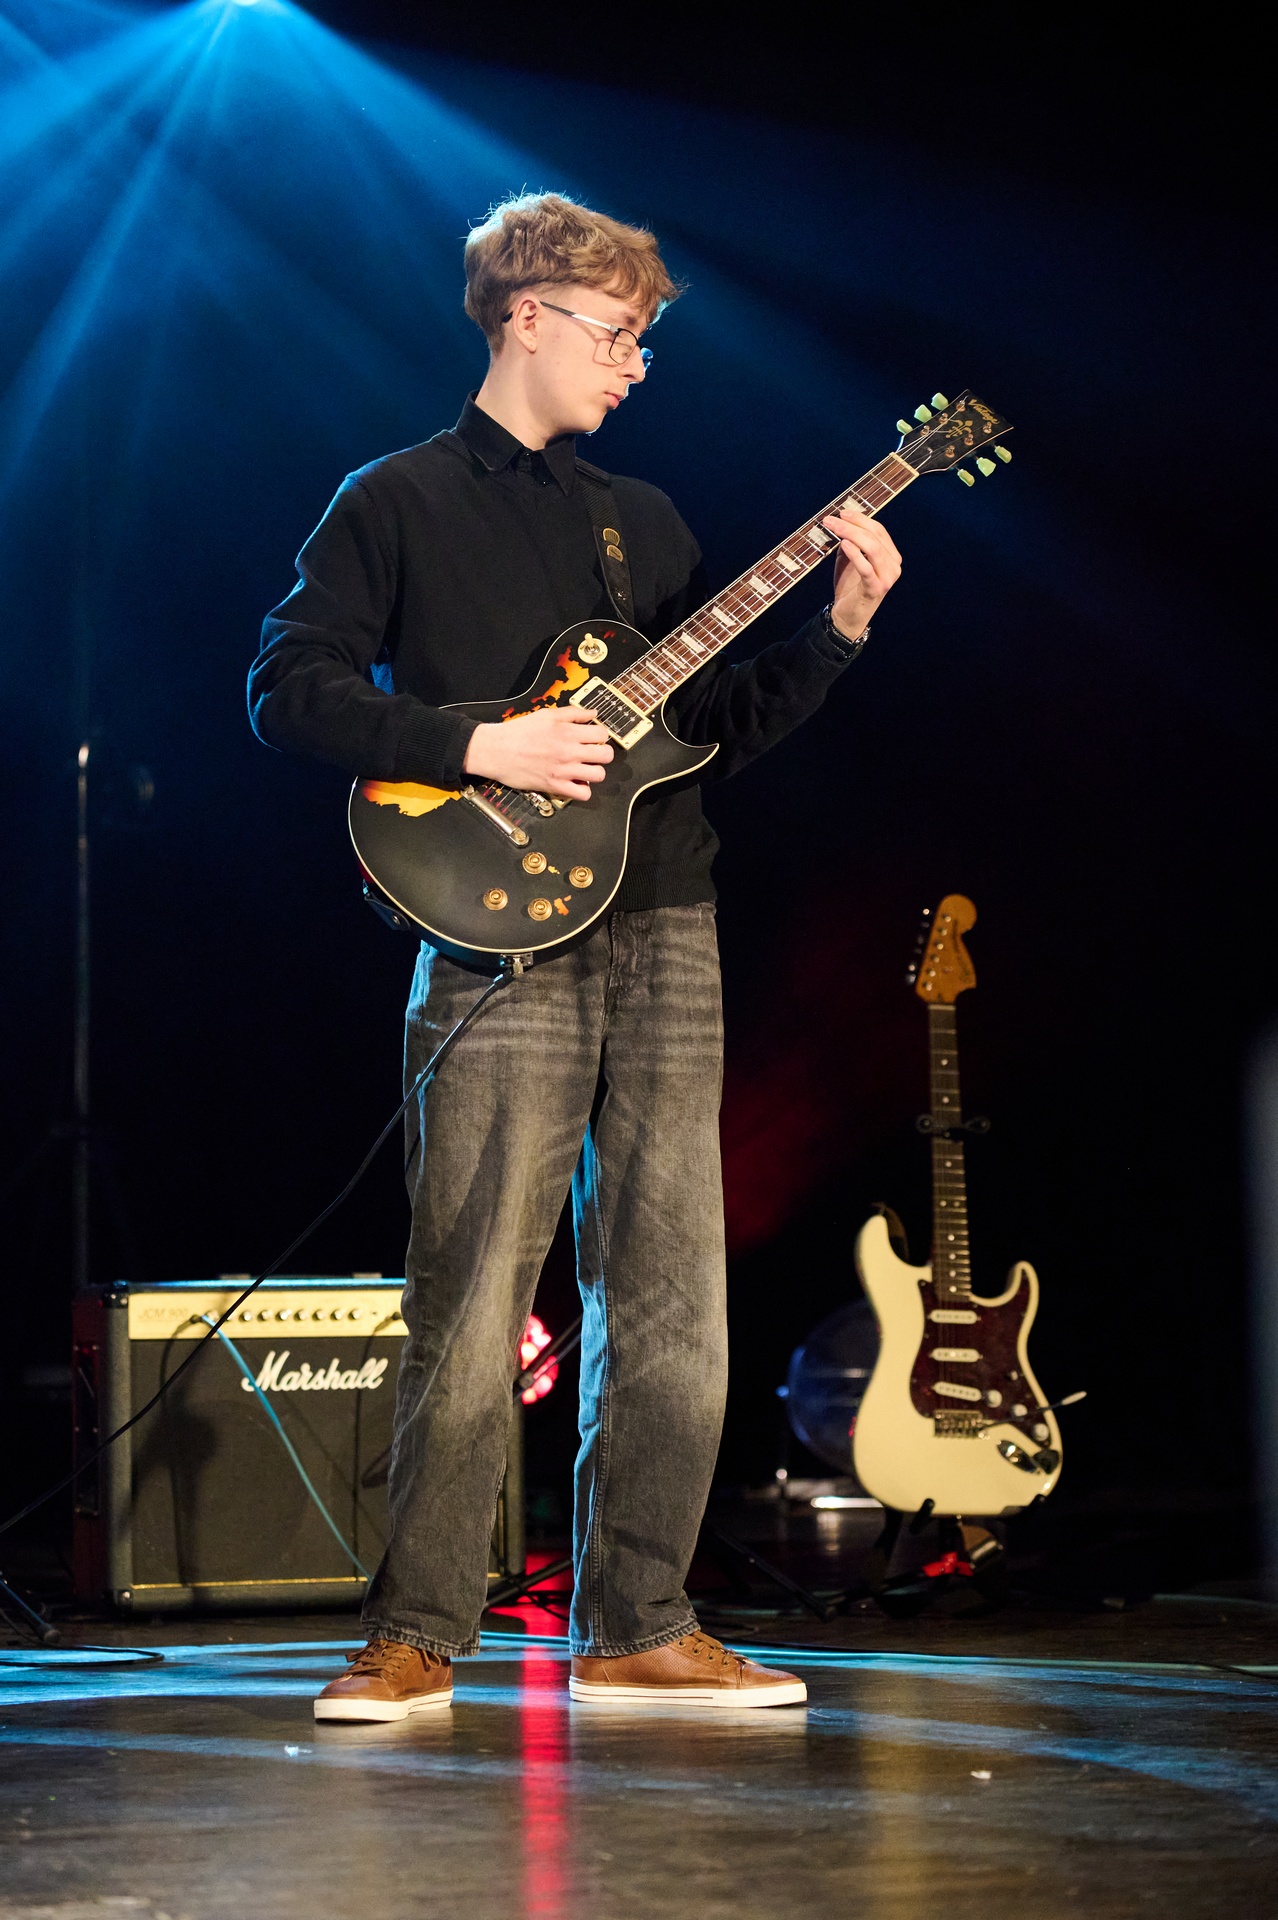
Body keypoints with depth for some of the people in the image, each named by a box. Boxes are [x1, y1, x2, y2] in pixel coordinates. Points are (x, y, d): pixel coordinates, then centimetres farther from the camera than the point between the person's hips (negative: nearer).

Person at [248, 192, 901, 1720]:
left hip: (665, 934, 6)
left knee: (671, 1296, 3)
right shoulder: (397, 503, 5)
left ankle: (636, 1628, 11)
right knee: (474, 1298, -9)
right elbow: (289, 691, -4)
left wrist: (837, 627, 6)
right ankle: (418, 1636, 1)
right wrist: (478, 748, -14)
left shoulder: (644, 521, 22)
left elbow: (721, 726, 20)